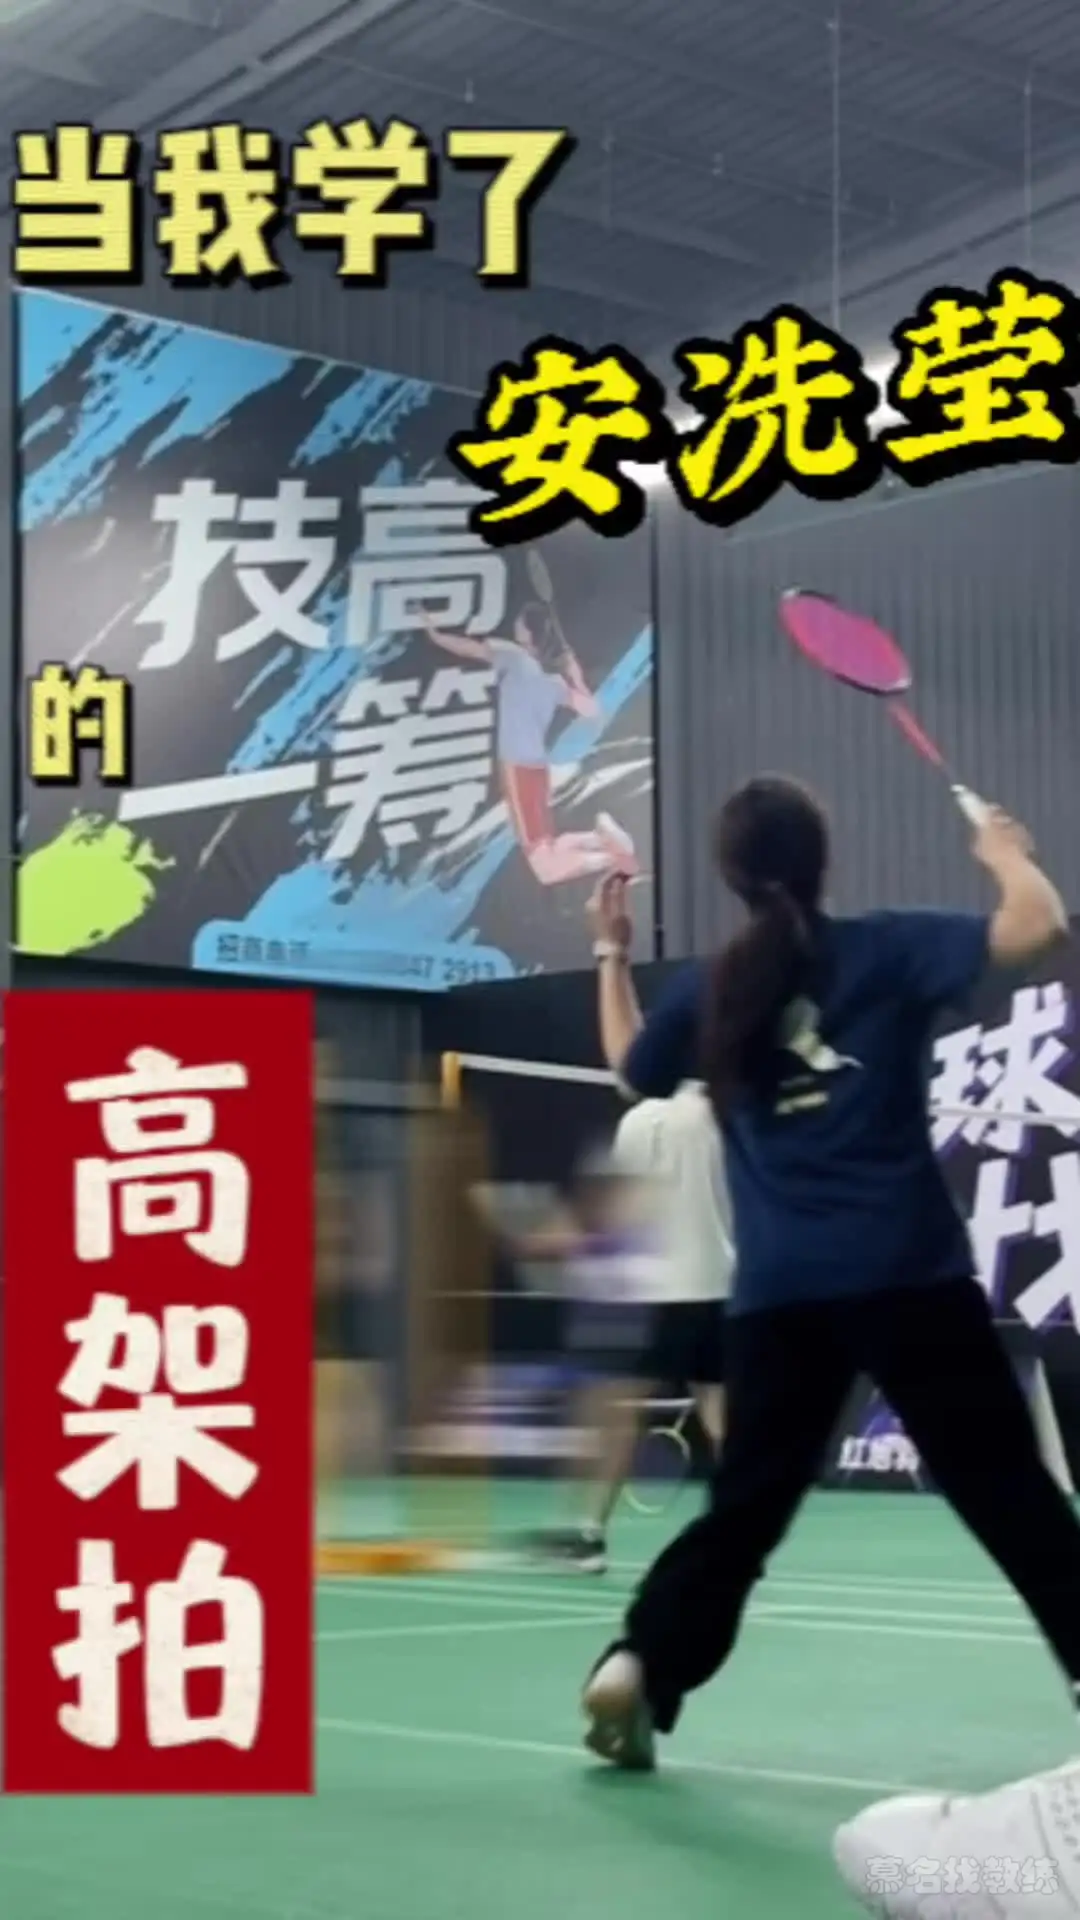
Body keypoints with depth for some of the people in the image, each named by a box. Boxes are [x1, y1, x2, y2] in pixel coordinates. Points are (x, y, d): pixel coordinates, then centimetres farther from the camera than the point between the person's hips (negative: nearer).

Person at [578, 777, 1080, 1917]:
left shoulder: (708, 994, 7)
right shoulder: (886, 954, -2)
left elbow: (629, 1068, 27)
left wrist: (612, 955, 35)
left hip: (781, 1298, 3)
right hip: (909, 1283, -3)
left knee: (744, 1507, 14)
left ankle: (636, 1667, 4)